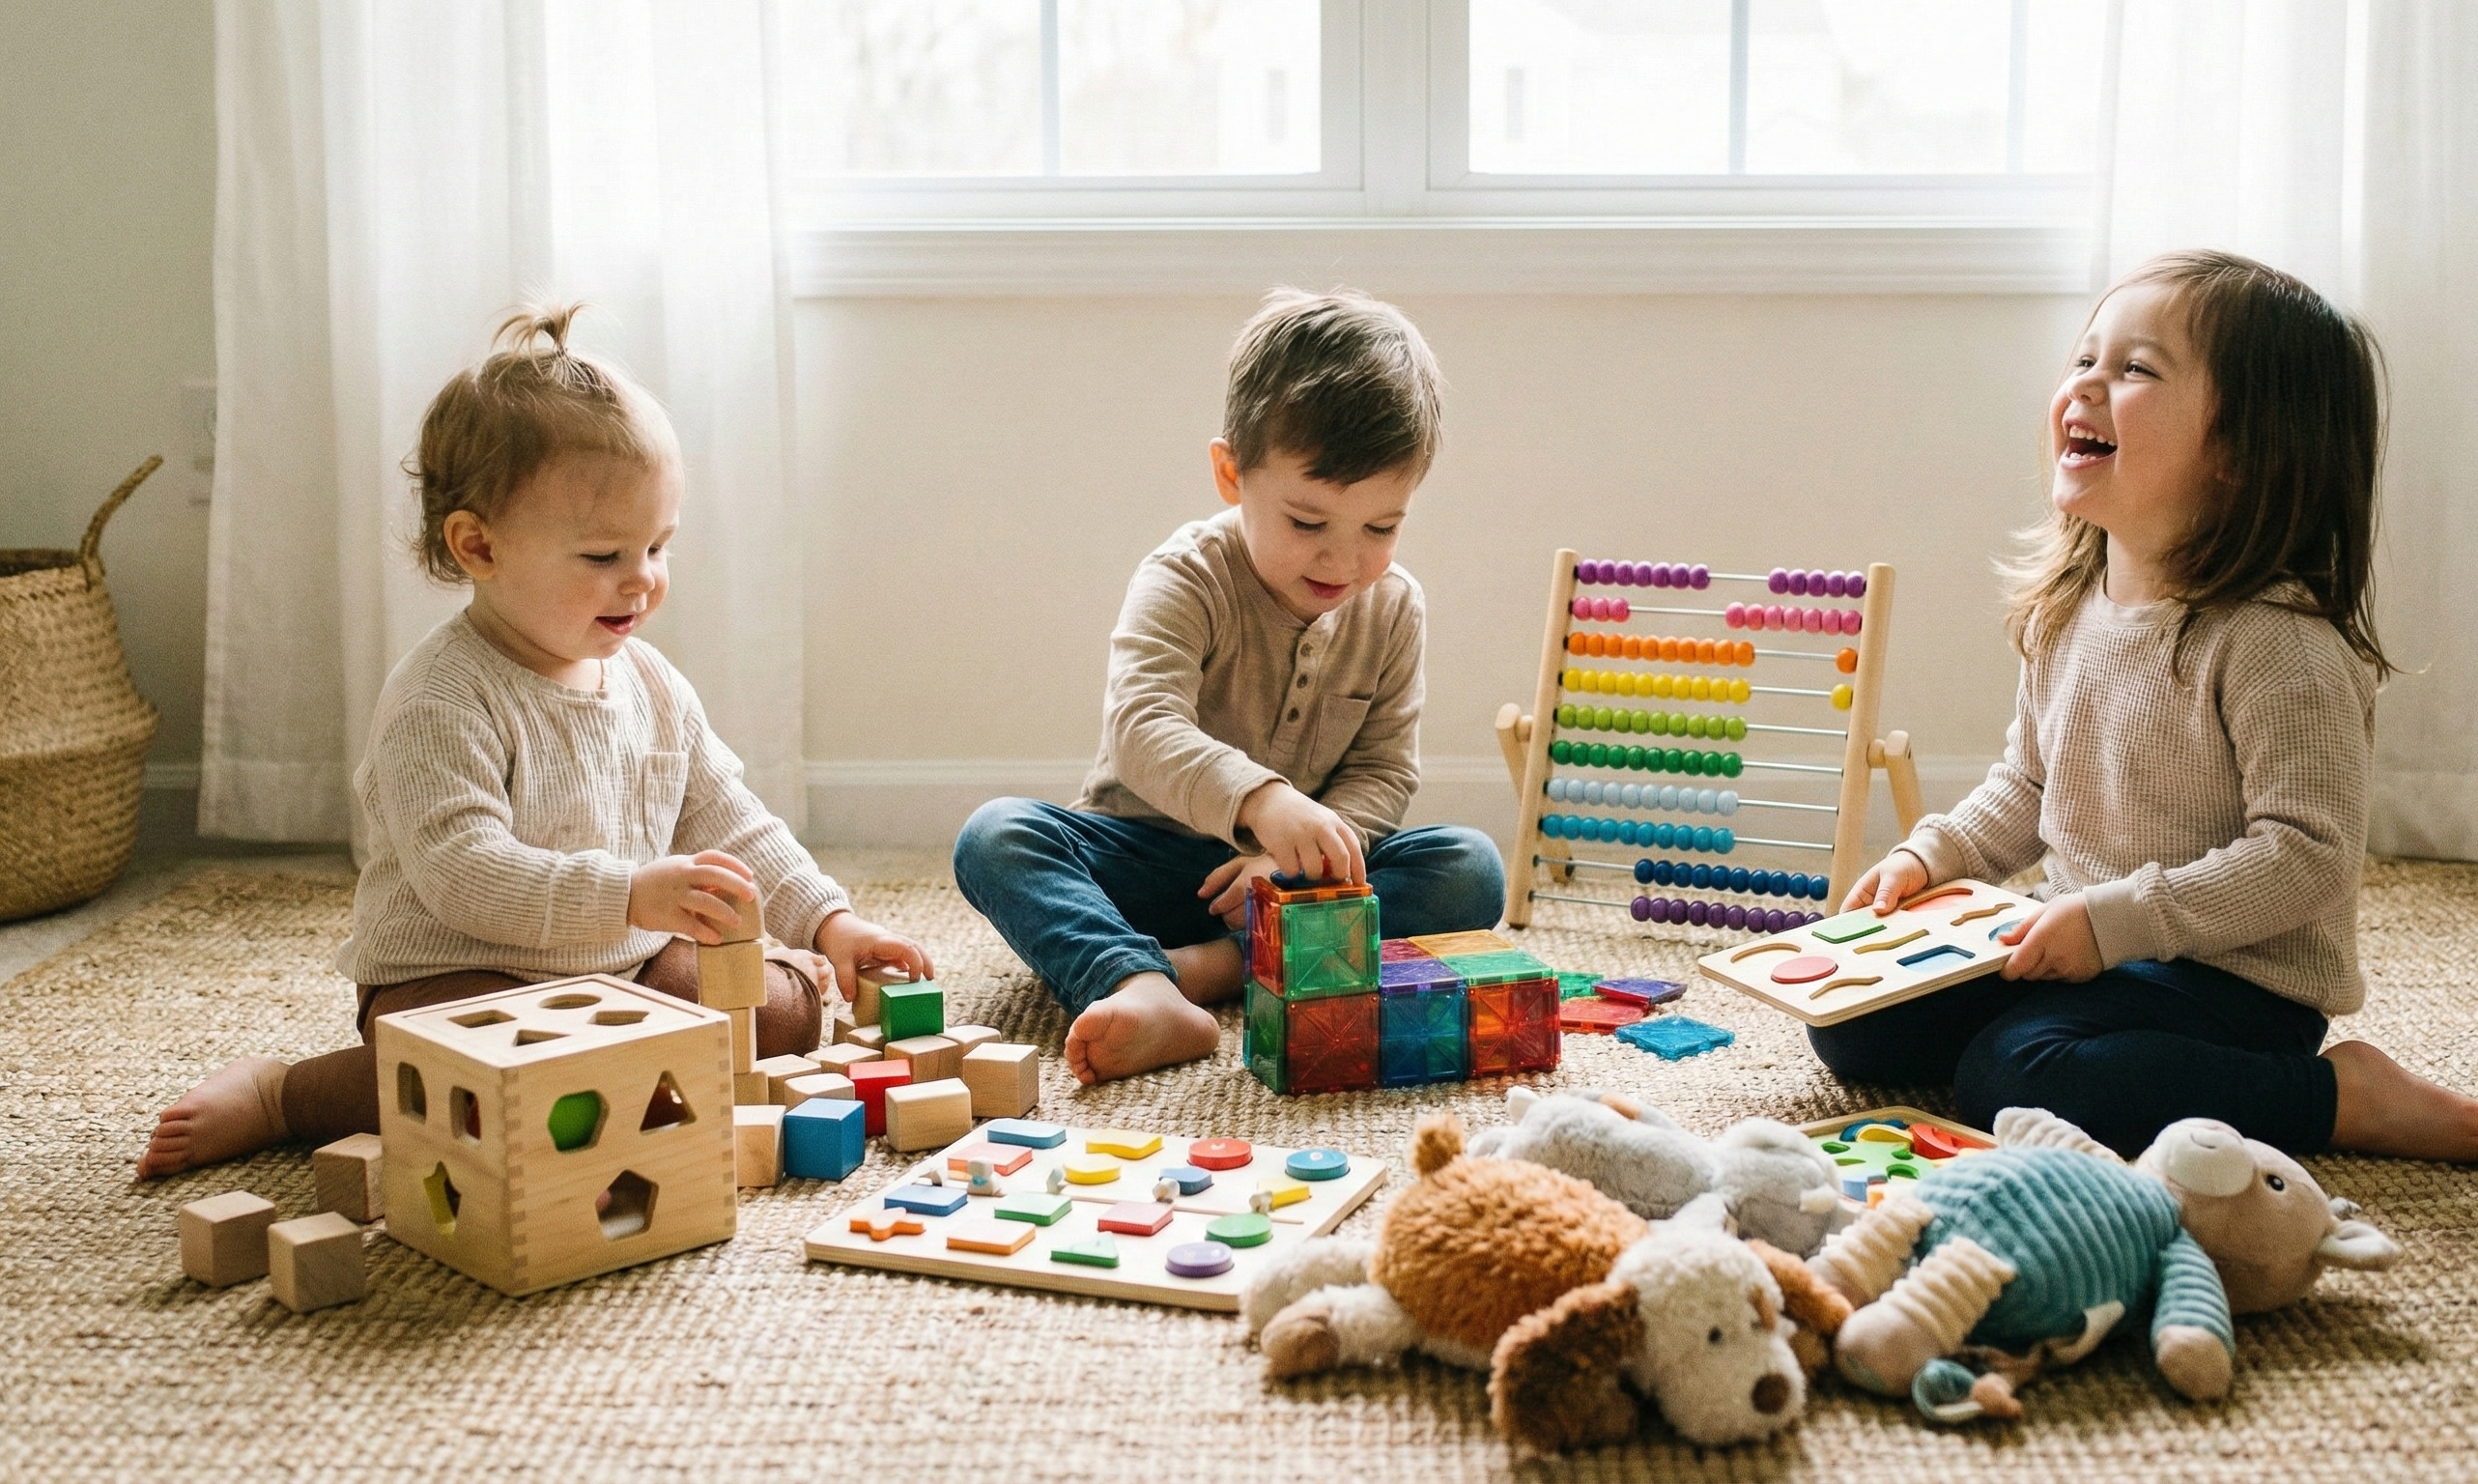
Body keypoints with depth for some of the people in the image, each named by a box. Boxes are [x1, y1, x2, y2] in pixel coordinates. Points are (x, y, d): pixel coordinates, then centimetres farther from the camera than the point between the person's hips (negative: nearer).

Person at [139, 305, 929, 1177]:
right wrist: (628, 894, -41)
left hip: (629, 965, 6)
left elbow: (727, 822, 12)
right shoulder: (441, 702, -19)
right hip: (455, 979, -6)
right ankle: (281, 1095, -14)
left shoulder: (648, 681, 5)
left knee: (787, 1003, -7)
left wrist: (826, 921, 0)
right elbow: (460, 871, -30)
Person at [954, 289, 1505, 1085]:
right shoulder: (1185, 582, -17)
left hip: (1296, 872, 3)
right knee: (995, 838, -28)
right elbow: (1142, 729, -34)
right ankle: (1144, 991, -53)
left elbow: (1384, 768, -1)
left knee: (1471, 869, -22)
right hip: (1156, 855, -2)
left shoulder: (1393, 609, -2)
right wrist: (1261, 801, -54)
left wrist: (1301, 860, -23)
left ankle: (1216, 964, -32)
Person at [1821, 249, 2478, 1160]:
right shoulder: (2064, 613, 4)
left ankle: (2342, 1096, -12)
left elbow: (2311, 854, -24)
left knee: (2011, 1077, -29)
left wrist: (2118, 916, -26)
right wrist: (1932, 855, 3)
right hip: (2086, 952, 7)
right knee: (1853, 1023, 0)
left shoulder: (2275, 642, -21)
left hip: (2236, 977, -7)